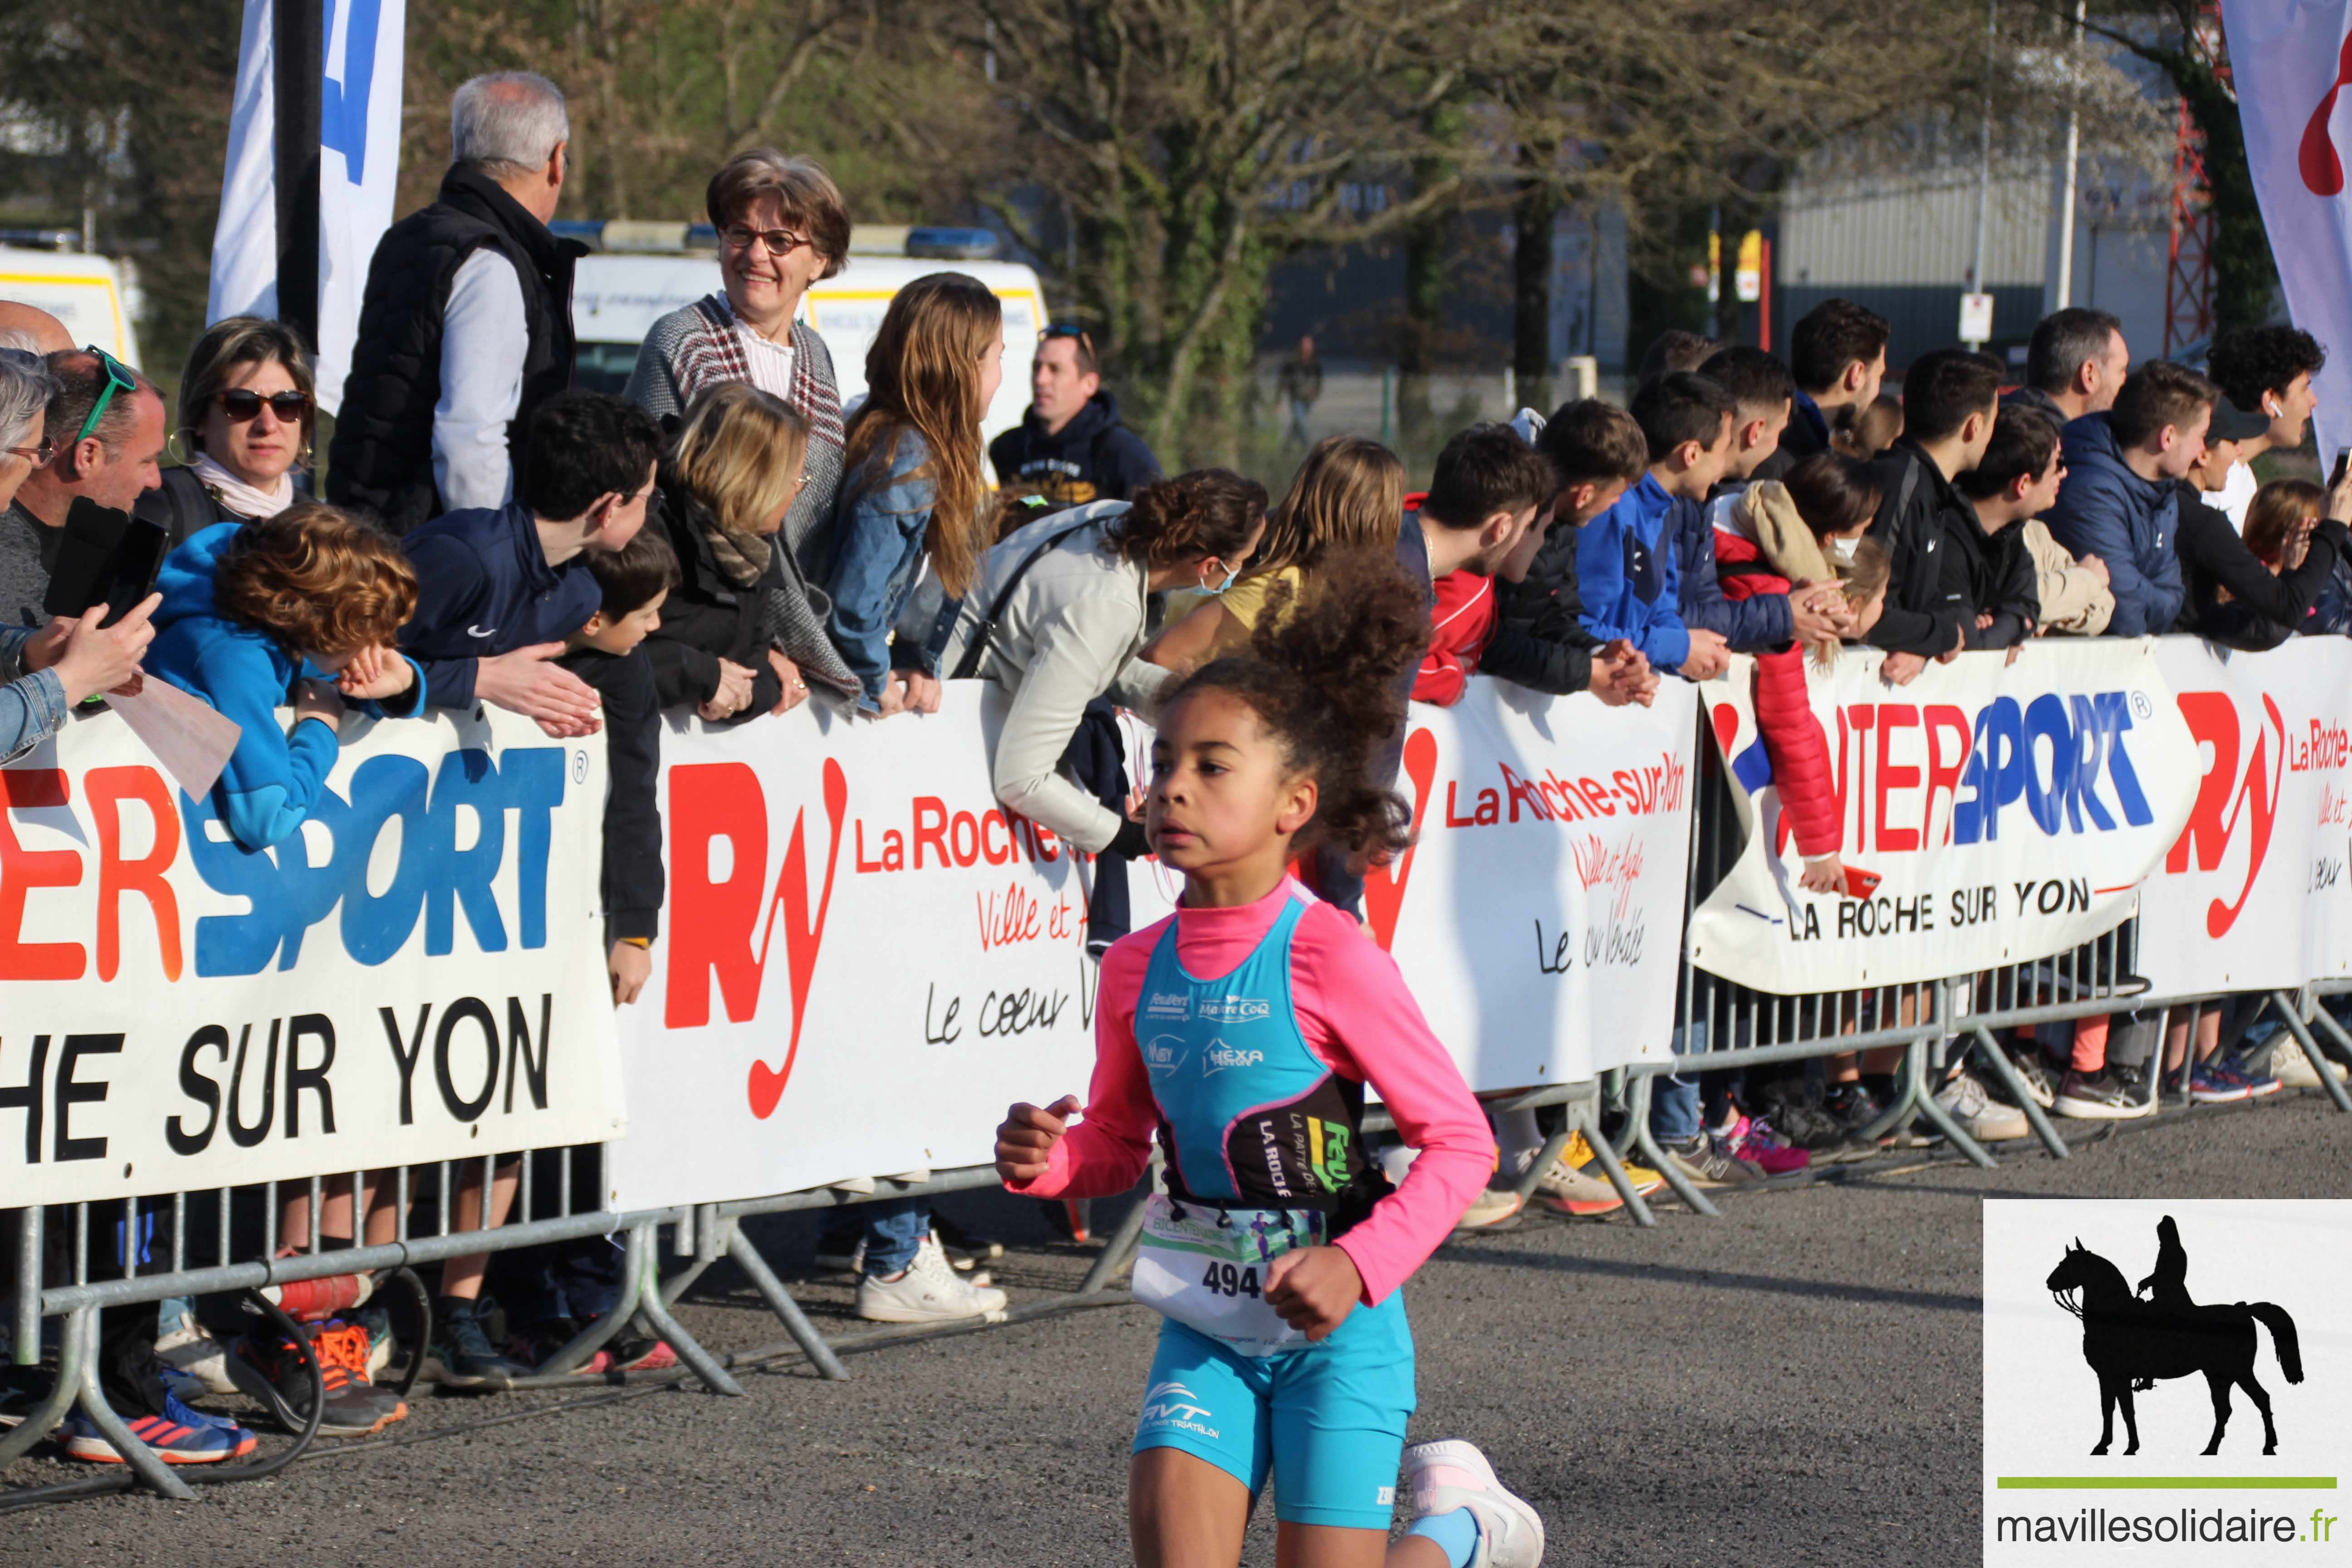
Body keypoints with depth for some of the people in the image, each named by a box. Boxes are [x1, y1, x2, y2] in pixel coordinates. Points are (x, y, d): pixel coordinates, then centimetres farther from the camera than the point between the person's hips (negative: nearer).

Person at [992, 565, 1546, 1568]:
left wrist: (1358, 1265, -22)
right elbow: (1119, 1139, 15)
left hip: (1335, 1331, -5)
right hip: (1205, 1326, 5)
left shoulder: (1329, 957, -16)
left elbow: (1459, 1139, -12)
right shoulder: (1137, 967, 0)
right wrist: (1046, 1159, -6)